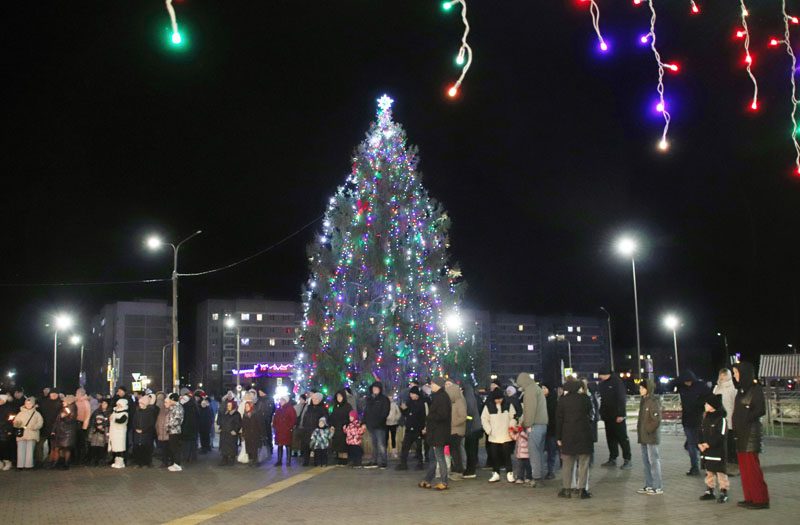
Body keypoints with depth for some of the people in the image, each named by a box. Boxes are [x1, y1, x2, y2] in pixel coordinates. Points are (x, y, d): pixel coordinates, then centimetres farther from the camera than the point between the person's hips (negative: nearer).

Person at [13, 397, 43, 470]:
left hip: (31, 435, -2)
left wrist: (35, 426, -19)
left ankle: (28, 465, 1)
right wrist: (17, 424, -11)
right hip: (21, 435, 2)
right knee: (21, 450, -1)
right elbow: (15, 422, 12)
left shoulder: (36, 414, 7)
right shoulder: (20, 413, 14)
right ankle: (20, 465, 5)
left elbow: (40, 422, 0)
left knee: (30, 451, -4)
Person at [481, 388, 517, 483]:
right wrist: (489, 430, -4)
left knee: (507, 455, 1)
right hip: (493, 436, 1)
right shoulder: (488, 406, 0)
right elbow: (484, 419, 3)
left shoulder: (508, 405, 1)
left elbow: (513, 417, 4)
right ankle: (496, 474, 16)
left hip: (506, 436, -1)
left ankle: (509, 474, 8)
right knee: (494, 455, 6)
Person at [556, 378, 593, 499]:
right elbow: (590, 414, 8)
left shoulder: (562, 400, -3)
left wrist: (558, 437, 4)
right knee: (583, 464, 4)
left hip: (568, 435, 0)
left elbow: (559, 420, -2)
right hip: (584, 435, 0)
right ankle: (583, 489, 2)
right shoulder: (585, 398, -2)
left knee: (567, 464, 8)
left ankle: (566, 489, 8)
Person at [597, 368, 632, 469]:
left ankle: (627, 460, 1)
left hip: (617, 416, -7)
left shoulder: (616, 382, -12)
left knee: (622, 438, -3)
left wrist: (621, 414, -20)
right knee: (610, 438, 11)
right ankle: (612, 459, 18)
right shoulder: (601, 384, 9)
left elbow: (621, 399, -16)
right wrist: (601, 413, 9)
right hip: (607, 416, 7)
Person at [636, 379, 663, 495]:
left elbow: (656, 420, -18)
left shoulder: (654, 401, -14)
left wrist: (648, 430, -16)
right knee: (645, 461, 13)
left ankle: (658, 487, 1)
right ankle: (649, 485, 22)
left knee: (654, 461, -4)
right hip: (643, 437, 9)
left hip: (651, 437, -9)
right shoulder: (643, 400, 13)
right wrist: (639, 430, 12)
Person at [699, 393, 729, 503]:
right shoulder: (705, 418, 11)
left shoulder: (721, 419, -14)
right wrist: (700, 444, -2)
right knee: (709, 471, 15)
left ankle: (723, 492, 5)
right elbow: (701, 432, 14)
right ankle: (709, 490, 23)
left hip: (718, 451, -8)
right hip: (706, 452, 8)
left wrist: (708, 444, -19)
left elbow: (721, 436, -19)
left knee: (720, 471, -2)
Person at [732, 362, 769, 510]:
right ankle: (750, 498, 14)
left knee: (752, 466, -6)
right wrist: (735, 428, 9)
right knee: (744, 467, 9)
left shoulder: (755, 389, -11)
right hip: (741, 431, 8)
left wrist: (746, 419, -17)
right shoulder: (741, 389, 13)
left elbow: (761, 410, -16)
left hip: (751, 431, -8)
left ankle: (761, 499, 1)